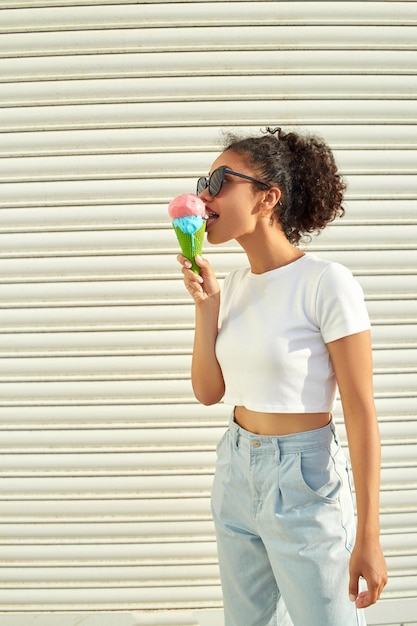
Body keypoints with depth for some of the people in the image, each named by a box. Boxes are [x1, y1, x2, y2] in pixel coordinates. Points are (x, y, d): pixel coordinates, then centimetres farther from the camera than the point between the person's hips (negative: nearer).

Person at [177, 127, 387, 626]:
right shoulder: (234, 285, 3)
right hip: (235, 472, 7)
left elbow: (361, 412, -16)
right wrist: (205, 304, -6)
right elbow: (209, 392, 5)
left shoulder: (326, 283, -17)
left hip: (303, 478, -6)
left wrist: (368, 537, -15)